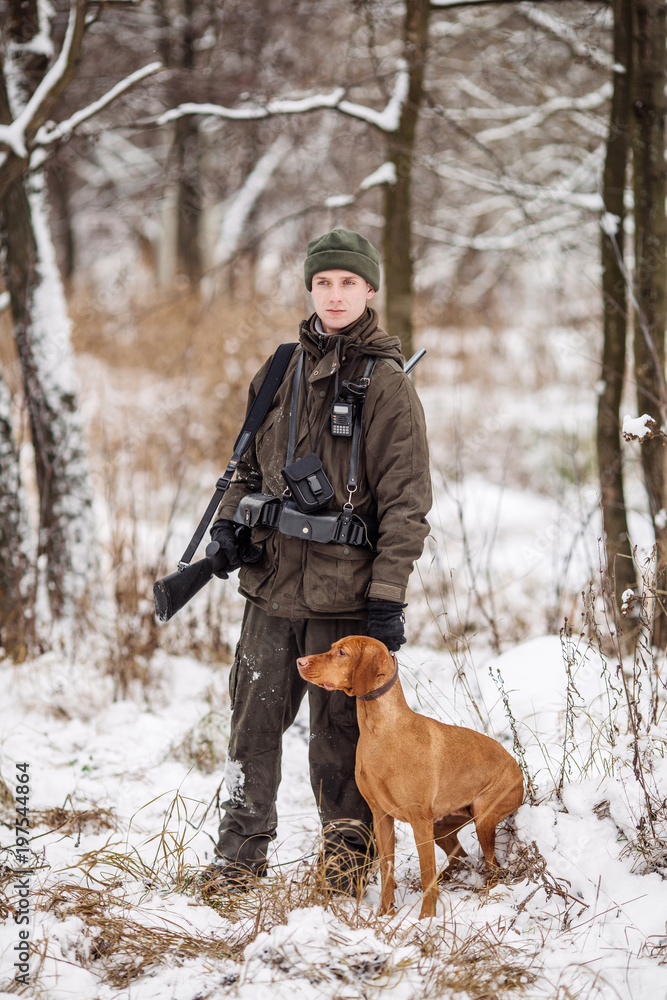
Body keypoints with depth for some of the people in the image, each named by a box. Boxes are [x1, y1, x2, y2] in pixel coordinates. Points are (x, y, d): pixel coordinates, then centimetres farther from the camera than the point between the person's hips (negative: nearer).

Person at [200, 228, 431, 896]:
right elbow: (251, 459, 24)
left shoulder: (386, 385, -4)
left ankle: (347, 846, 22)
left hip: (344, 591, -4)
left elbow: (406, 502, -6)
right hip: (272, 582, 4)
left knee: (340, 728, 4)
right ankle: (241, 851, 13)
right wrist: (229, 519, 4)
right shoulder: (282, 370, 11)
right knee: (253, 720, 4)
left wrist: (388, 596, -13)